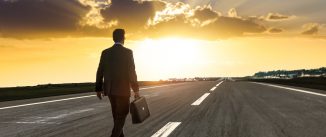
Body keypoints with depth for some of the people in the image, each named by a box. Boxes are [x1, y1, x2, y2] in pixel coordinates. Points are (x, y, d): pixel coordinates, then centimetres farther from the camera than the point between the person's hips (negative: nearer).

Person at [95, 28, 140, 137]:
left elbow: (100, 72, 4)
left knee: (117, 115, 19)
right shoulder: (128, 52, -10)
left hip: (109, 89, 5)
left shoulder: (105, 52, 4)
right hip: (123, 89, -5)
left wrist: (98, 89, 11)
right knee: (121, 115, 4)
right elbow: (132, 72, -13)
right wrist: (136, 90, -5)